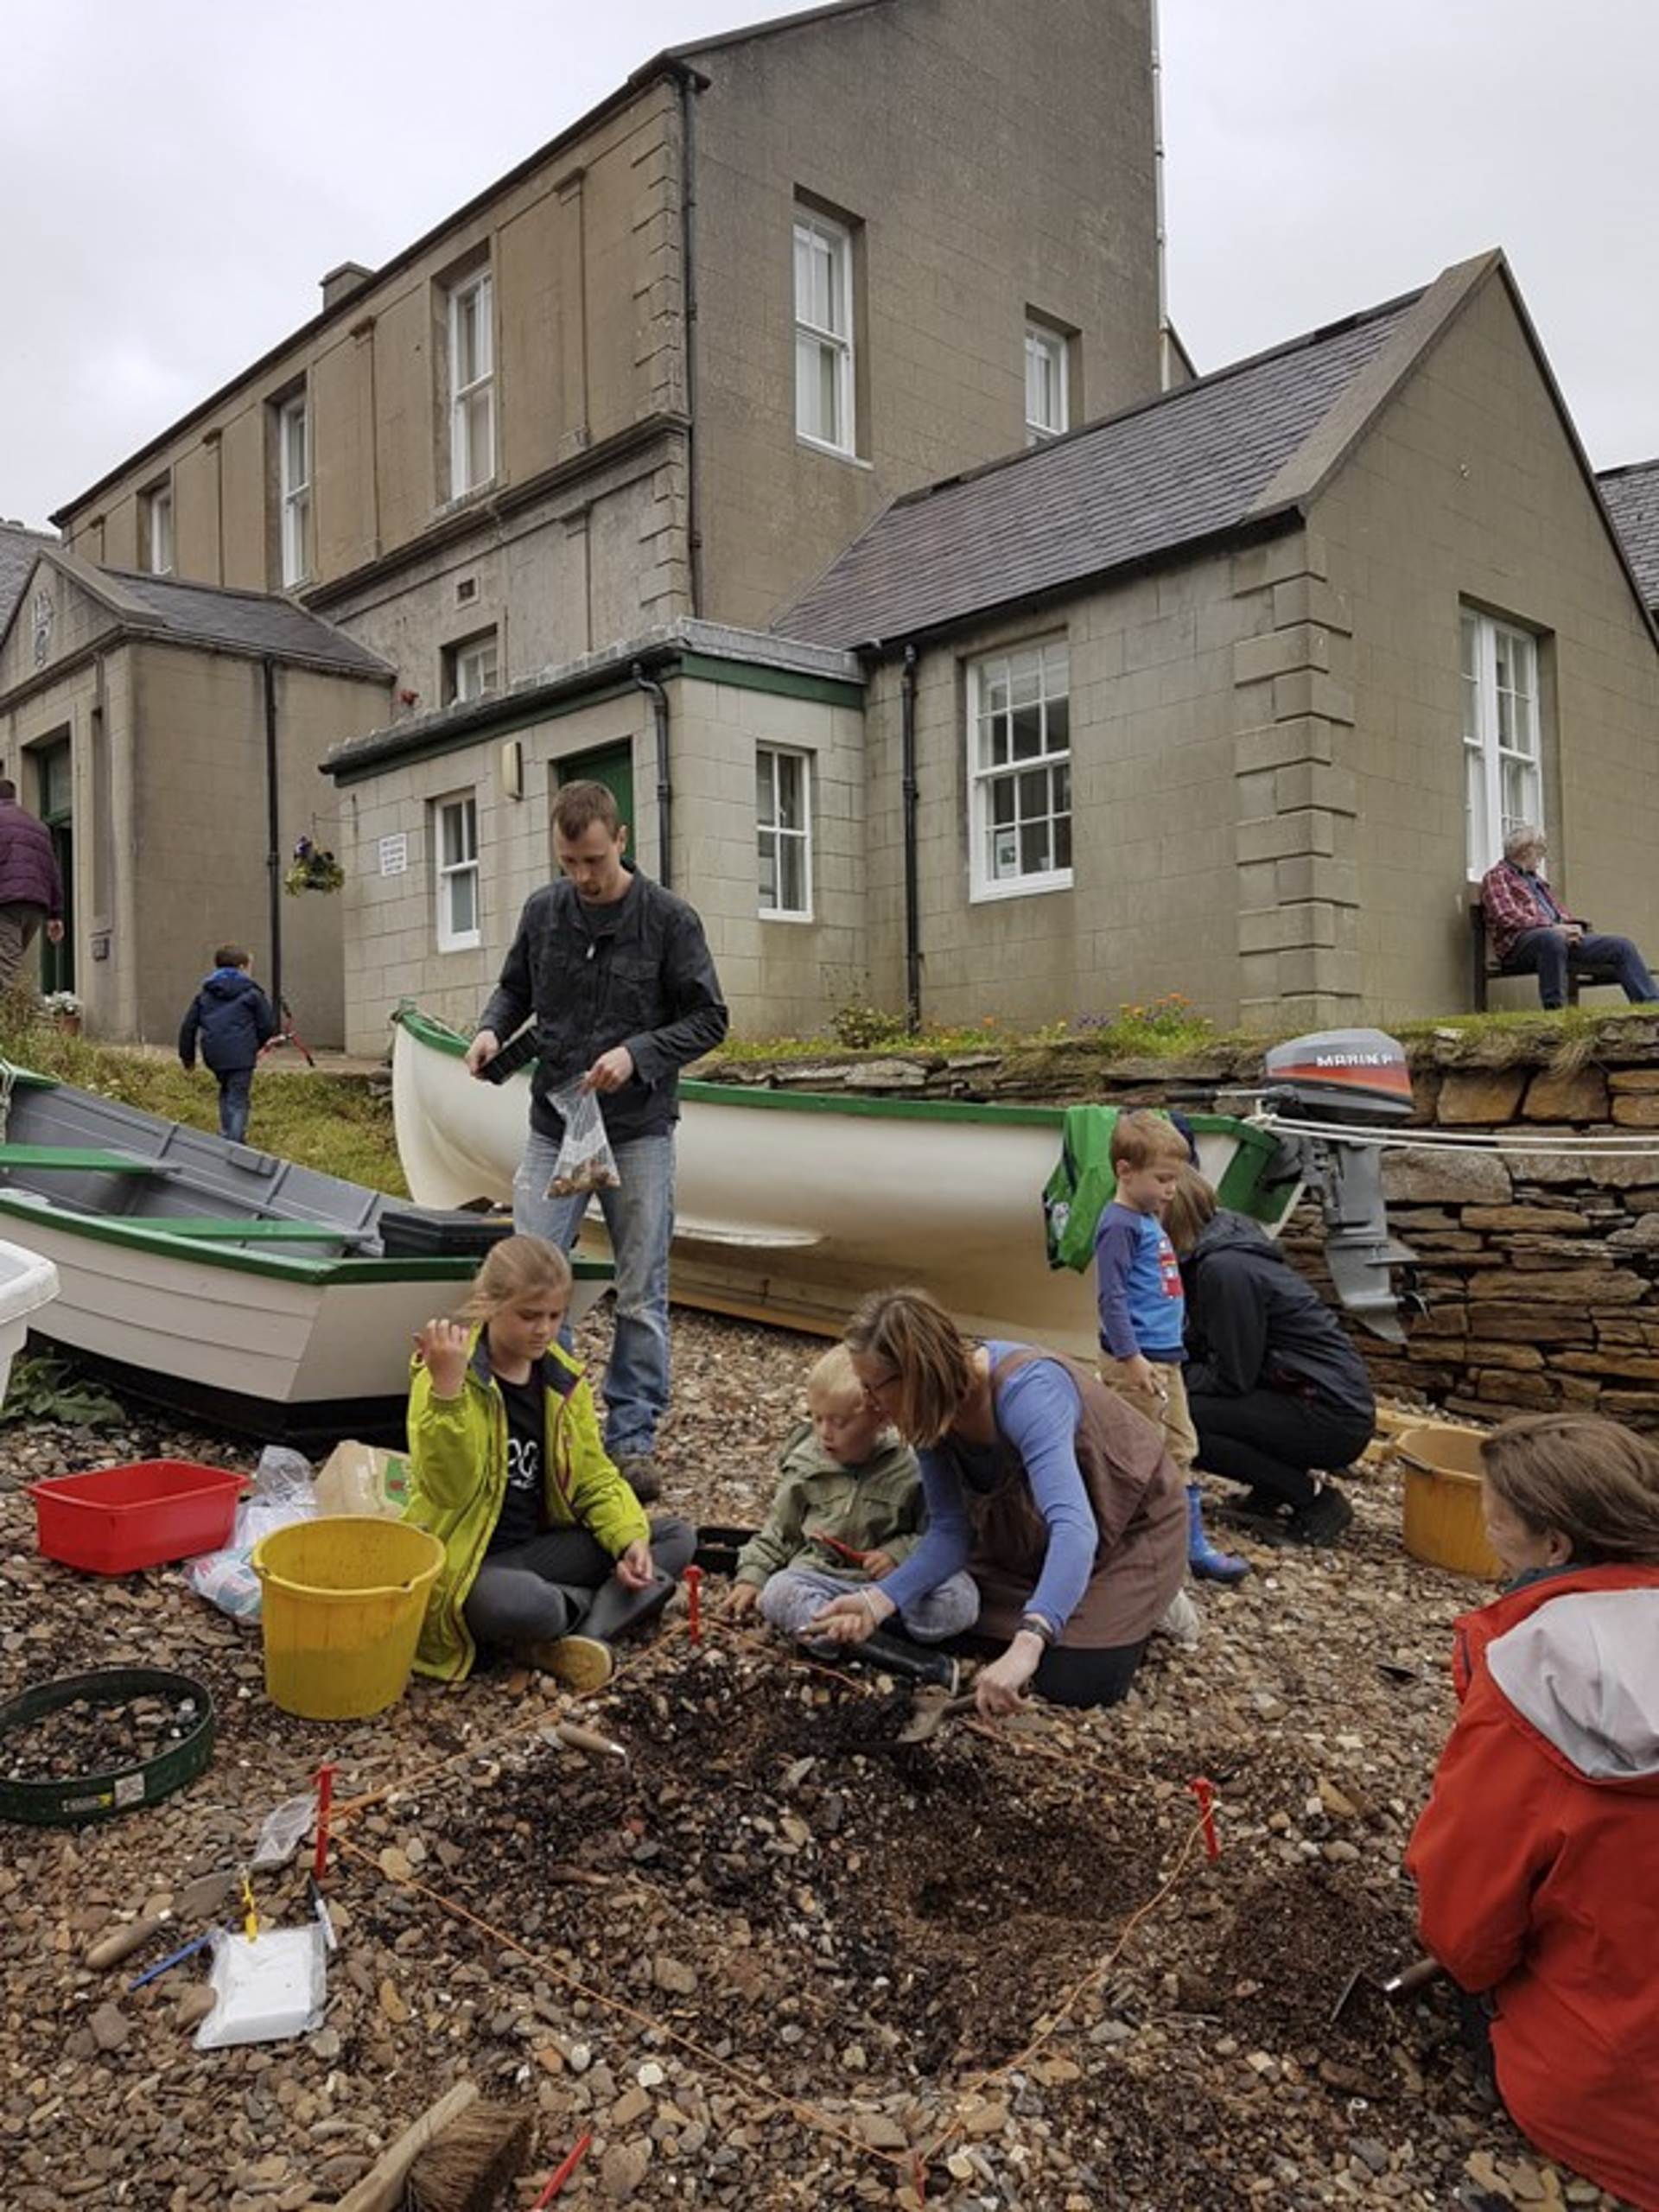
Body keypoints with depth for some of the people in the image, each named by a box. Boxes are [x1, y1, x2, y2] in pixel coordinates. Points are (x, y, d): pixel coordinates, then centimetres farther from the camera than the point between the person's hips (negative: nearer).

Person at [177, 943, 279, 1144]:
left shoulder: (204, 994, 14)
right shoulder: (251, 993, 0)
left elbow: (188, 1026, 14)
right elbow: (268, 1024, 0)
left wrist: (187, 1055, 24)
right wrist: (258, 1044, 19)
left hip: (214, 1056, 5)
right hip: (241, 1056, -5)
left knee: (227, 1093, 24)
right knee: (238, 1101, -2)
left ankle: (227, 1136, 22)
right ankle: (234, 1143, -7)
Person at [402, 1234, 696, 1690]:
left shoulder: (562, 1377, 4)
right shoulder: (446, 1374, -14)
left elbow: (594, 1477, 7)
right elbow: (449, 1489, -26)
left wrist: (630, 1539, -11)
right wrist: (447, 1390, -38)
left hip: (543, 1546, 7)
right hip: (470, 1562, -7)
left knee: (679, 1537, -2)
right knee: (516, 1605, -41)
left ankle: (589, 1633, -20)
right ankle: (614, 1600, -10)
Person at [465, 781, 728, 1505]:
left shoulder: (668, 918, -7)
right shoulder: (542, 910, 3)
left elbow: (708, 1019, -5)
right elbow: (515, 988, 16)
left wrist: (638, 1053, -19)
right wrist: (491, 1028, -5)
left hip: (639, 1132, -2)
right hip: (554, 1126, 3)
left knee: (641, 1296, 4)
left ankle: (632, 1438, 17)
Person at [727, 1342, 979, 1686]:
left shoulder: (911, 1469, -5)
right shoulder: (805, 1464, 4)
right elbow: (778, 1529, 14)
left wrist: (900, 1554, -16)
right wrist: (750, 1576, 5)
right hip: (821, 1577, 2)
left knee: (958, 1597, -28)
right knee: (777, 1594, -32)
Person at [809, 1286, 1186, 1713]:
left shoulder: (1025, 1391, -40)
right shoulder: (931, 1407, -18)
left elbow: (1074, 1528, -51)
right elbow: (951, 1530, -14)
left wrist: (1027, 1645, -64)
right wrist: (878, 1599, -31)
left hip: (1131, 1520, -6)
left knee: (1076, 1683, -14)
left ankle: (1147, 1605, 14)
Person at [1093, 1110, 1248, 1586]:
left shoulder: (1150, 1221, 15)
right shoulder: (1119, 1225, -15)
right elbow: (1111, 1296, -20)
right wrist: (1131, 1358, -23)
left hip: (1166, 1358, 10)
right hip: (1137, 1362, -10)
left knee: (1181, 1452, 15)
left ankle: (1195, 1547, 24)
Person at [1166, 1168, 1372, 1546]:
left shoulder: (1224, 1268, -21)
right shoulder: (1212, 1253, 8)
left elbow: (1232, 1377, -17)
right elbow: (1199, 1345, 13)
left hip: (1334, 1417, -10)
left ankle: (1314, 1498, -6)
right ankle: (1275, 1492, 12)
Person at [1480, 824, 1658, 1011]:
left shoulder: (1536, 880, 31)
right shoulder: (1496, 877, 5)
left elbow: (1559, 911, 28)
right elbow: (1507, 918, -10)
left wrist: (1573, 926, 4)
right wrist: (1553, 927, -19)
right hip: (1520, 941, -8)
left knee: (1622, 946, -4)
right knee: (1553, 938, -42)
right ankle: (1555, 1010, -42)